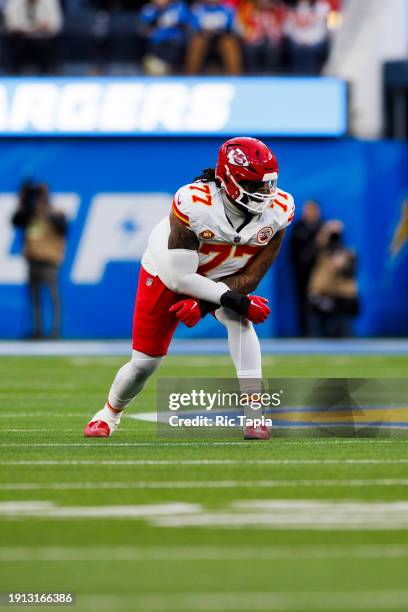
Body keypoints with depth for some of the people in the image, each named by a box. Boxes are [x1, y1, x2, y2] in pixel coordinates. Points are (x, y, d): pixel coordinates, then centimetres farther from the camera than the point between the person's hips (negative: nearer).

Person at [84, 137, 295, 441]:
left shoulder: (278, 210, -25)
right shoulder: (194, 204, -37)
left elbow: (251, 276, -19)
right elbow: (181, 278, -32)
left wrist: (204, 304, -30)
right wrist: (232, 298, -39)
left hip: (224, 278, 2)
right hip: (168, 272, -2)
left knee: (239, 320, -31)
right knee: (145, 361, 7)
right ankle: (110, 412, 39)